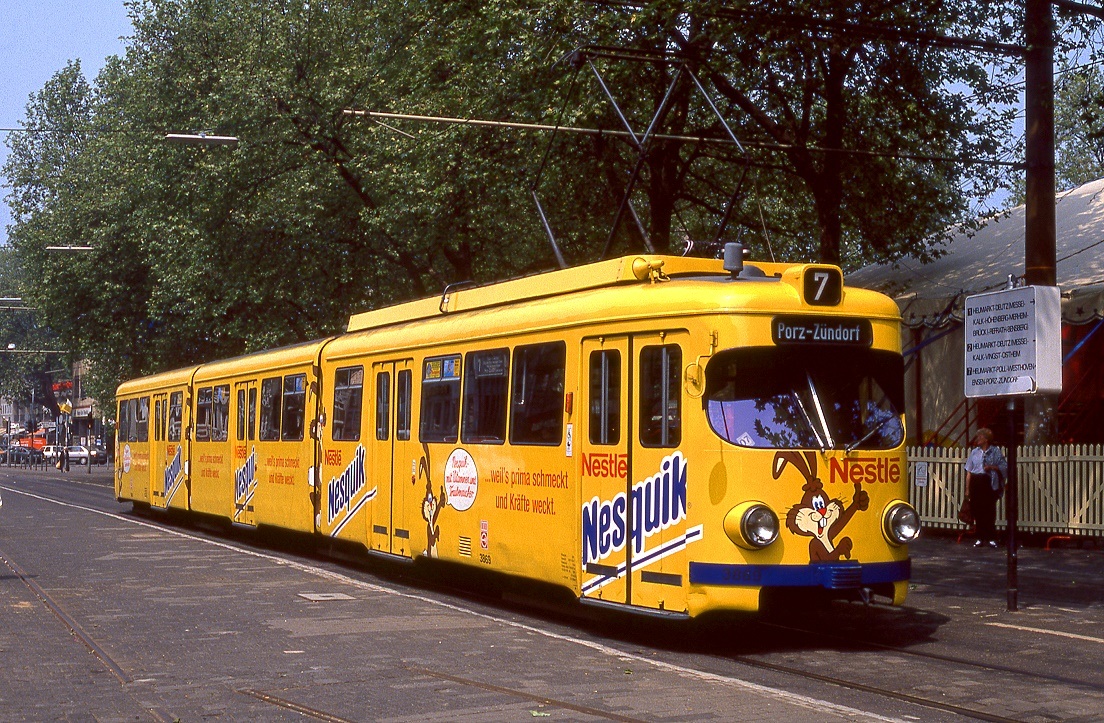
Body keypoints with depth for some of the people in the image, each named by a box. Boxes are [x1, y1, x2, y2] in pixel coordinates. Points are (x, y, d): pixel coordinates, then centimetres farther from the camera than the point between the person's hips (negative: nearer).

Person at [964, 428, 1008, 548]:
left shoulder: (995, 452, 3)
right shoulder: (974, 452, 12)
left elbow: (1004, 467, 2)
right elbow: (969, 471, 11)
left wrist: (992, 467, -14)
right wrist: (967, 488, 7)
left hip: (989, 483, -3)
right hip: (976, 482, 3)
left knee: (989, 511, -3)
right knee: (977, 511, 3)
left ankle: (991, 538, 3)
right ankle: (980, 538, 11)